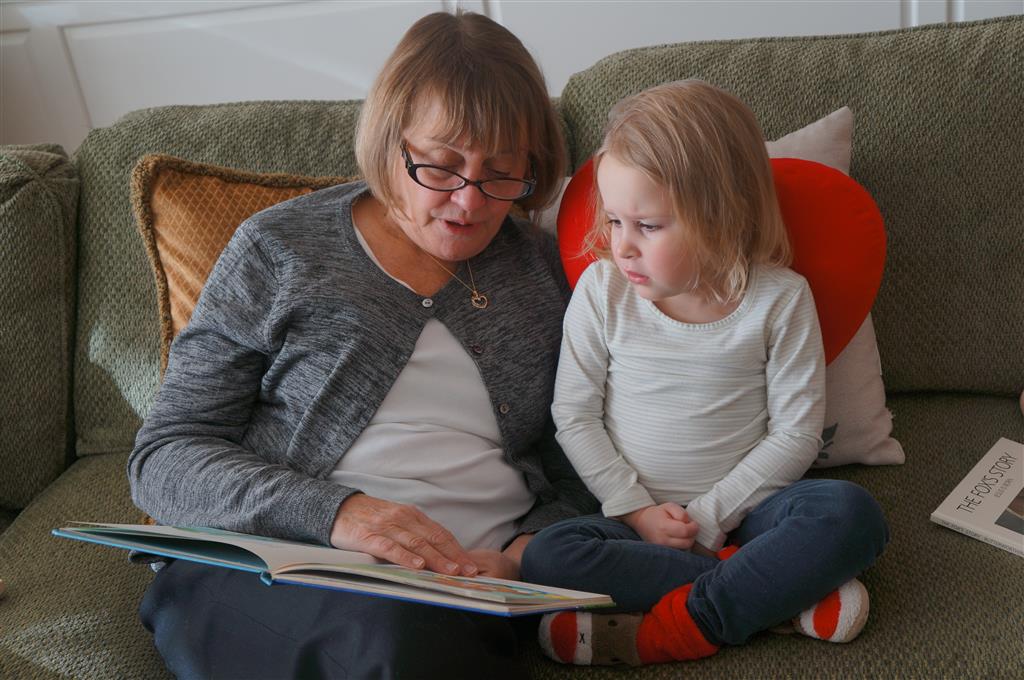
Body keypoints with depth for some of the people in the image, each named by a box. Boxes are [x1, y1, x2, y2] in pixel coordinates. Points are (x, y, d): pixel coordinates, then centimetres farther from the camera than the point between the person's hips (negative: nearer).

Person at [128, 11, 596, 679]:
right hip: (265, 580, -1)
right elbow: (163, 460, 0)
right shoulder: (278, 249, 5)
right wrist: (332, 512, -16)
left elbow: (581, 480, 14)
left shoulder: (546, 272, 12)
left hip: (464, 597, 1)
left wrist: (525, 553, -9)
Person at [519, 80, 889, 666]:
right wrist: (637, 510, -10)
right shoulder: (603, 289, -4)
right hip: (634, 513, 1)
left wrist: (711, 515, -13)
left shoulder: (779, 298, -8)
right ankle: (781, 593, -23)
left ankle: (667, 632, -26)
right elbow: (575, 415, -1)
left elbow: (796, 432, -6)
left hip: (741, 509, -1)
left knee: (850, 512, -28)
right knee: (546, 557, -27)